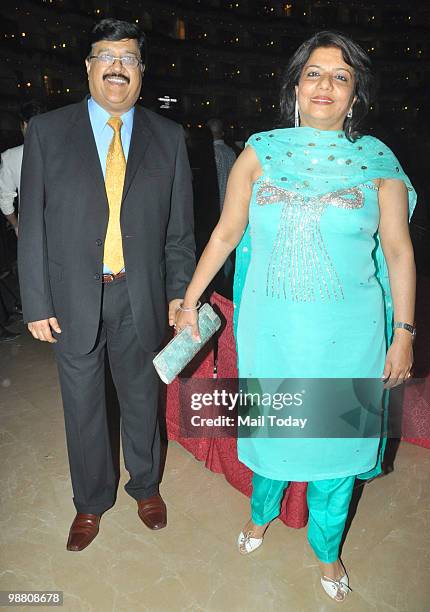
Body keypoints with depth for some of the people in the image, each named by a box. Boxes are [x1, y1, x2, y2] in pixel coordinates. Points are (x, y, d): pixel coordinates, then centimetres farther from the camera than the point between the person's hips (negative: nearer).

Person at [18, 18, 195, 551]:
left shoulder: (168, 137, 3)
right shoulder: (46, 131, 0)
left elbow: (179, 227, 4)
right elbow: (32, 224, -2)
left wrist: (180, 291, -1)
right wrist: (36, 303, -5)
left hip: (141, 297, 1)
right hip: (73, 297, 0)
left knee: (141, 398, 17)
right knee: (82, 406, 14)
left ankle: (145, 484, 44)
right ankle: (91, 502, 39)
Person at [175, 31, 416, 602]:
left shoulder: (377, 161, 0)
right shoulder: (261, 152, 1)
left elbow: (398, 250, 2)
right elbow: (226, 233, 5)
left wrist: (403, 334, 1)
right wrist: (190, 299, 7)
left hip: (347, 334, 0)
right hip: (271, 327, 1)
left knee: (336, 434, 13)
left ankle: (327, 548, 41)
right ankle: (262, 511, 50)